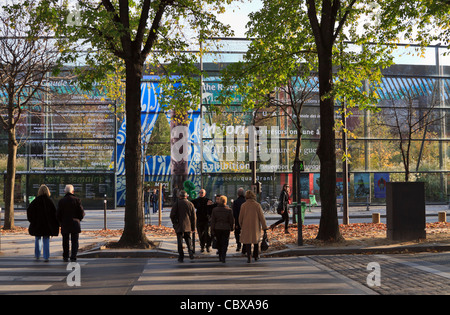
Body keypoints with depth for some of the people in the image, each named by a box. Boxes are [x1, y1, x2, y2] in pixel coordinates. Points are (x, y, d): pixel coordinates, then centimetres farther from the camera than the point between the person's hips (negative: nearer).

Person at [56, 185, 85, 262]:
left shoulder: (61, 201, -2)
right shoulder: (77, 200, -5)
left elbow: (58, 214, -1)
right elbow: (82, 213, -4)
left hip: (65, 224, 1)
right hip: (75, 224, -1)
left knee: (65, 241, 13)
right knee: (74, 242, 2)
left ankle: (65, 257, 19)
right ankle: (73, 257, -5)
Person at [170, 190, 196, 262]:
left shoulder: (177, 204, -6)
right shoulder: (190, 204, 2)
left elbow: (172, 215, -6)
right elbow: (193, 217, 4)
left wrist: (174, 223, 11)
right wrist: (193, 227, 10)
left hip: (179, 226, -2)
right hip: (188, 226, 2)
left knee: (180, 241, 3)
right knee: (188, 238, 18)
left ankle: (181, 257, 2)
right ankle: (190, 250, -6)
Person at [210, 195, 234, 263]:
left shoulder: (214, 209, -1)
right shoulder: (229, 210, -5)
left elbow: (212, 220, 1)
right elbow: (231, 220, -1)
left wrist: (212, 229, 7)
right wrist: (231, 228, 12)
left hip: (217, 228, 2)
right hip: (226, 228, -2)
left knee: (219, 243, 15)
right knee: (225, 243, 0)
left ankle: (220, 257, 21)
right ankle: (223, 257, -13)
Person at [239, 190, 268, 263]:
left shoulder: (243, 205, -7)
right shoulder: (257, 205, -7)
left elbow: (241, 217, 1)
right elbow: (261, 217, -7)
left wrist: (241, 225, 17)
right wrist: (264, 227, -2)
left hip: (246, 226, -1)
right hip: (255, 226, 1)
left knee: (247, 241, 5)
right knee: (256, 241, 20)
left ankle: (249, 257, -5)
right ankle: (256, 256, 28)